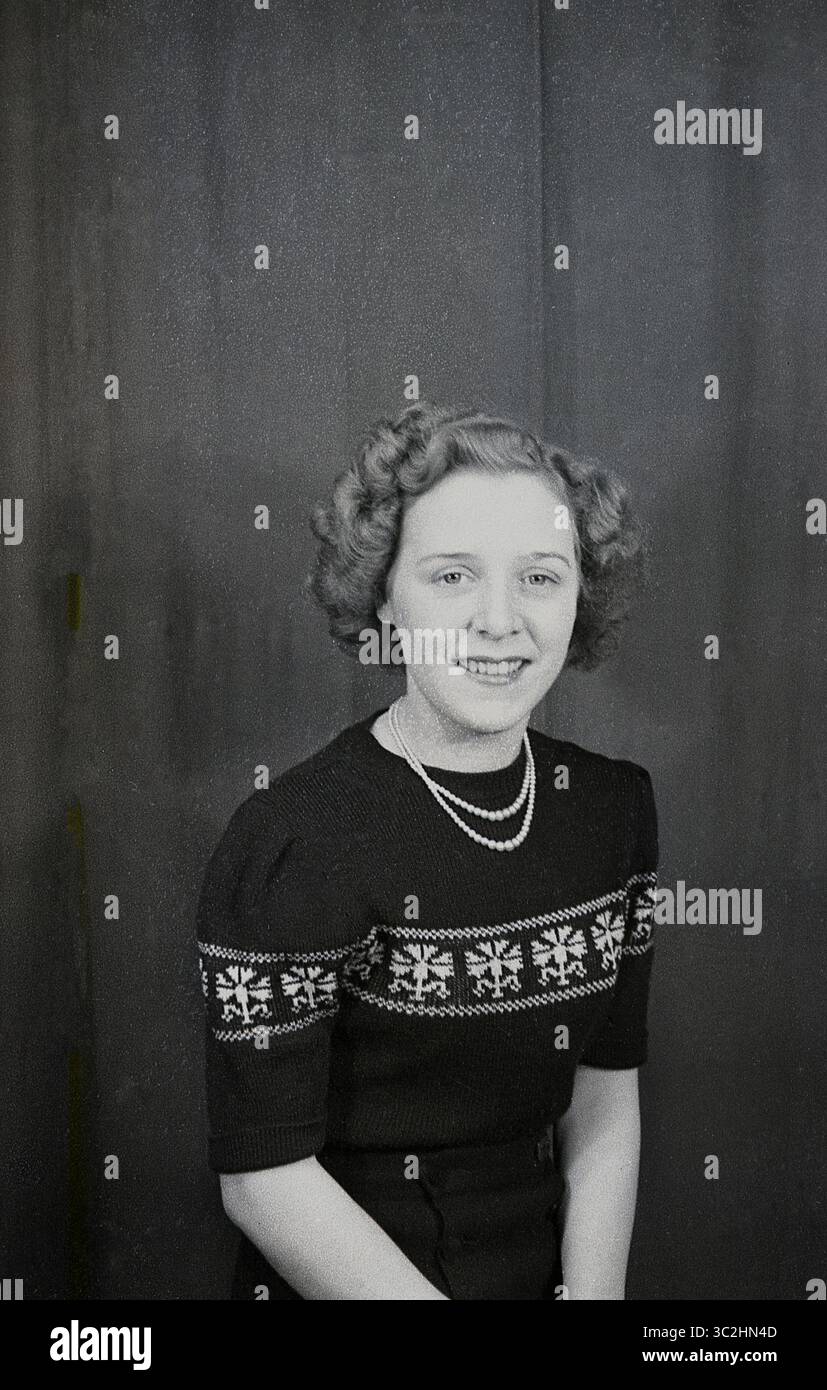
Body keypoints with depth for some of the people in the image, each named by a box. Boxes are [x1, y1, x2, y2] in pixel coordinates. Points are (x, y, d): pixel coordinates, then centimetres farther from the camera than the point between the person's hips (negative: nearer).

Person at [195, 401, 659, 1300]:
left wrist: (594, 1291, -12)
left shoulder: (615, 808, -6)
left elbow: (606, 1095, -1)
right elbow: (262, 1175, -20)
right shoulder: (289, 843, -22)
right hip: (343, 1278, -4)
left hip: (549, 1264, 5)